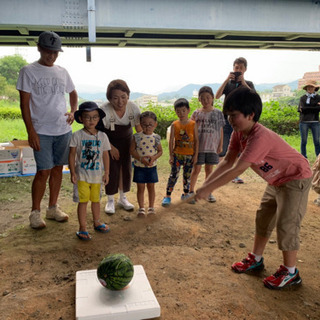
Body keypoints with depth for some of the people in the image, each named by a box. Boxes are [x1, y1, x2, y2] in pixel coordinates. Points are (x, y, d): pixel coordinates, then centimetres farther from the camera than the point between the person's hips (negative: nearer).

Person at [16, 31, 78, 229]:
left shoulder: (62, 72, 11)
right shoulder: (29, 71, -3)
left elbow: (73, 93, 25)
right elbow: (24, 103, -6)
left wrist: (73, 112, 6)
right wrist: (31, 131, -12)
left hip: (63, 130, 5)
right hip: (42, 131, -5)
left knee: (58, 168, 10)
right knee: (44, 171, -7)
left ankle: (53, 208, 23)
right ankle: (35, 213, 9)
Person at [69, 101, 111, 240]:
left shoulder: (102, 136, 1)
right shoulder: (77, 135, -8)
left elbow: (105, 155, 6)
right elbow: (72, 154, -6)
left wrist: (106, 173, 5)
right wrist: (72, 172, -10)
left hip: (97, 175, 3)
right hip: (82, 174, -3)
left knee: (96, 199, 17)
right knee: (83, 201, 0)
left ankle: (97, 222, 34)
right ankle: (82, 228, 11)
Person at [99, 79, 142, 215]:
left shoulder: (133, 108, -22)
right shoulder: (104, 110, -31)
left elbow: (139, 129, -8)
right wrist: (111, 148, -15)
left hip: (126, 139, 3)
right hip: (109, 141, -3)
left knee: (126, 168, 4)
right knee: (112, 169, -8)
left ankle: (123, 198, 24)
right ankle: (110, 200, 11)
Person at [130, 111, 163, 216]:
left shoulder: (156, 137, -2)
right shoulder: (137, 136, -7)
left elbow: (160, 151, 4)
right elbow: (132, 150, -6)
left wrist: (154, 157, -16)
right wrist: (141, 158, -19)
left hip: (152, 166, 1)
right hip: (139, 166, -1)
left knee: (151, 187, 10)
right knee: (140, 187, 7)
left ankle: (151, 207, 24)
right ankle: (141, 208, 19)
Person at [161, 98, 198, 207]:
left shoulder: (193, 124, -2)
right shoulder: (174, 125, -3)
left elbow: (196, 140, 0)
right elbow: (171, 141, -2)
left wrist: (195, 154, -3)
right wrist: (171, 155, -6)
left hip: (189, 155, 1)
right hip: (177, 155, -1)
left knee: (187, 175, 12)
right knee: (174, 175, -2)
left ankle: (186, 194, 28)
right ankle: (167, 196, 5)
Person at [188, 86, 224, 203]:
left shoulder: (218, 113, 2)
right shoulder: (196, 113, 1)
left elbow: (221, 130, 4)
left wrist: (220, 145, 2)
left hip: (212, 146, 1)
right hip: (198, 146, -1)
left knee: (209, 169, 10)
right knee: (196, 169, 4)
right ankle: (191, 191, 15)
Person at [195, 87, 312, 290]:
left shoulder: (260, 137, -37)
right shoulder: (239, 133, -9)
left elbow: (237, 170, -38)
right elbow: (228, 161, -6)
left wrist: (208, 189, -35)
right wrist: (205, 183, -15)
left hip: (296, 178, -9)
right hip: (276, 180, 9)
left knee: (286, 225, -6)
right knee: (263, 218, 14)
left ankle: (290, 272, 13)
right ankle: (256, 259, 30)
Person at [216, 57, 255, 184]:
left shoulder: (248, 84, 10)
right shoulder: (228, 83, 9)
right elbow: (217, 96, -8)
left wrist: (243, 82, -13)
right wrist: (227, 80, -13)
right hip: (227, 120, -1)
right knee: (222, 149, -2)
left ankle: (235, 175, 14)